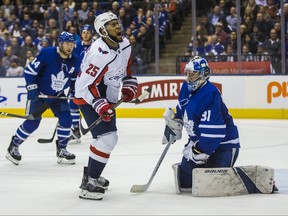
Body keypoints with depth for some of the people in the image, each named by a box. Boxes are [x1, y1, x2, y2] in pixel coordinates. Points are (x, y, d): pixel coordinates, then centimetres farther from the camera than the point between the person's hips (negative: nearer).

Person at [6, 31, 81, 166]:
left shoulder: (75, 61, -5)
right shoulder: (47, 54, -22)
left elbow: (74, 79, 13)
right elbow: (29, 71, -16)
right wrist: (32, 88, -21)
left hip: (58, 95, 5)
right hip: (39, 93, -5)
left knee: (66, 119, -9)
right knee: (32, 122, -9)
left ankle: (61, 150, 5)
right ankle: (13, 146, 9)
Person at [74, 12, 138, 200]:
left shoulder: (125, 44, -3)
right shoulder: (99, 54, -30)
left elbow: (126, 68, 15)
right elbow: (86, 85, -28)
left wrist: (129, 86, 2)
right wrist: (100, 105, -35)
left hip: (107, 97, 10)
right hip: (89, 98, -10)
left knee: (106, 136, 21)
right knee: (107, 137, -19)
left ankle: (90, 174, 39)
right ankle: (89, 184, -15)